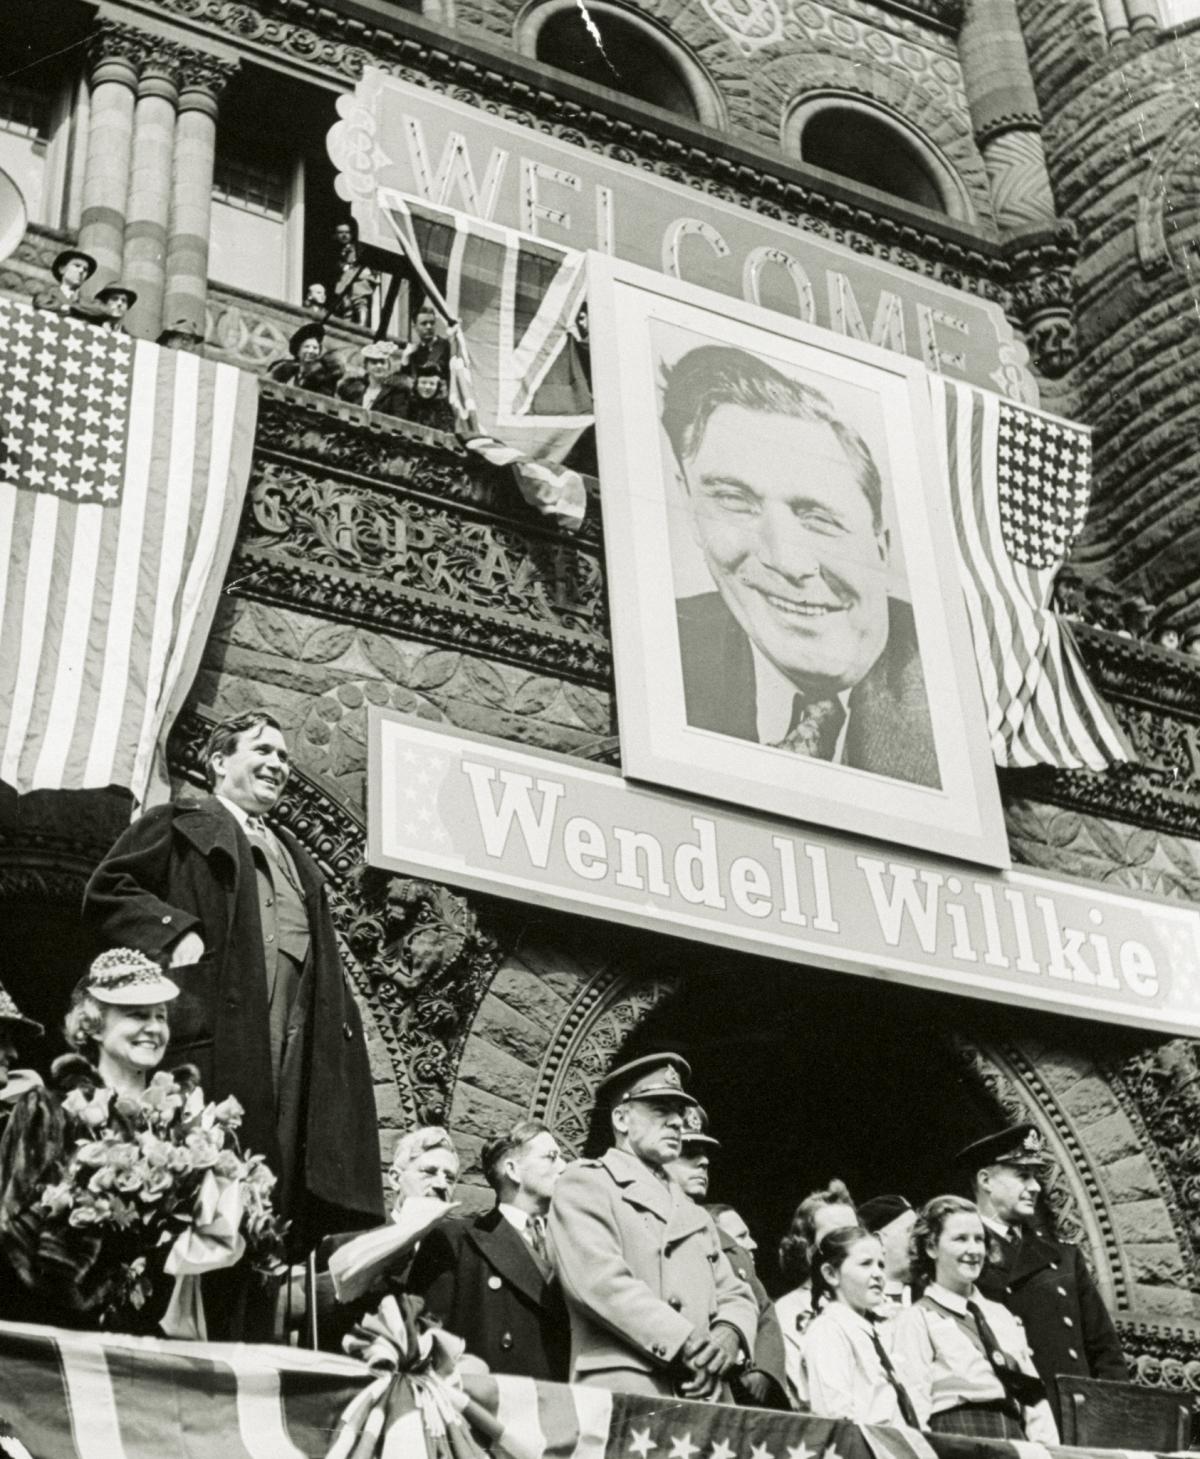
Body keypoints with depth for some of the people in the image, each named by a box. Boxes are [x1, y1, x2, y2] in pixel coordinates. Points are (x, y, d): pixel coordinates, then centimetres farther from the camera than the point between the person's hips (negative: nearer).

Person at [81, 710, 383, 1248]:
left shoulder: (294, 856, 30)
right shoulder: (176, 825, 10)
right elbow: (105, 890, -1)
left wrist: (339, 1019, 12)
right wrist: (175, 930, -14)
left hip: (291, 1046, 6)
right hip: (213, 1034, -6)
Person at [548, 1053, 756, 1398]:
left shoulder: (694, 1214, 27)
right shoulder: (584, 1185, 4)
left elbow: (735, 1296, 20)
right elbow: (599, 1279, -10)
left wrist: (727, 1338, -5)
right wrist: (688, 1344, -14)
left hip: (702, 1397, 6)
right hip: (622, 1394, -6)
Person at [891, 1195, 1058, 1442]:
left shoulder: (1003, 1317, 21)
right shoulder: (917, 1320, 2)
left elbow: (1033, 1394, 18)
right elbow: (914, 1410, -5)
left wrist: (1049, 1449, 7)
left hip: (1016, 1439, 5)